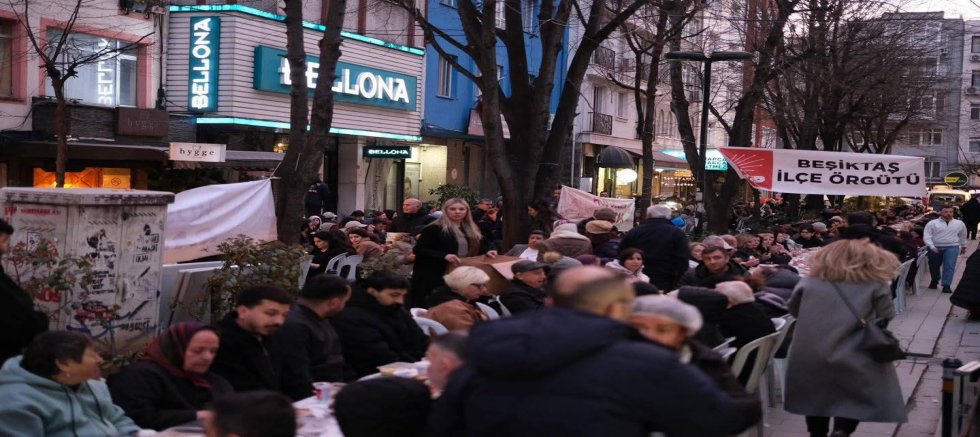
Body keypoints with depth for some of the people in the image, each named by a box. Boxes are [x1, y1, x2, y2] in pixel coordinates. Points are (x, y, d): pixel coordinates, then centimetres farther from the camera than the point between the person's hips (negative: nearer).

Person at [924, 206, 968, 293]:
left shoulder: (959, 224, 8)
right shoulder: (932, 223, -3)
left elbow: (963, 236, 22)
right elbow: (927, 236, -8)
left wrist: (963, 247, 29)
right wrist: (931, 247, -18)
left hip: (952, 247, 0)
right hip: (935, 248, 0)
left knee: (949, 266, -16)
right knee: (934, 266, 14)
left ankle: (946, 285, -17)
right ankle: (934, 280, 39)